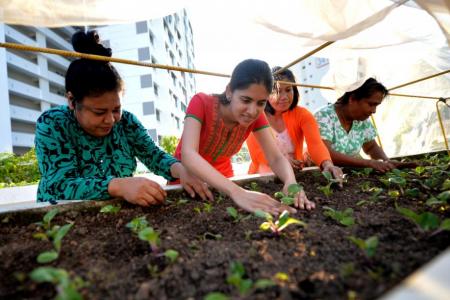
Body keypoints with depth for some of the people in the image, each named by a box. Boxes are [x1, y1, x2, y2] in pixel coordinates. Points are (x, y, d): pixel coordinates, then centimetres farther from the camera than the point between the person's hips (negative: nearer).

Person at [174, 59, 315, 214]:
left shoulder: (256, 116, -14)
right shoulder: (201, 102, -25)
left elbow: (276, 158, -16)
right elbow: (188, 154, -38)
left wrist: (291, 182, -39)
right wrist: (237, 192, -50)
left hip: (222, 181, 3)